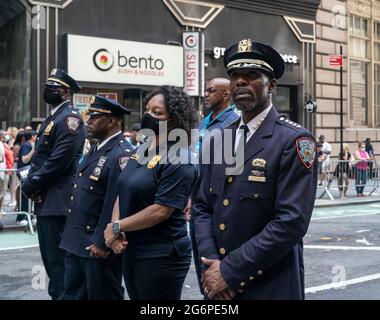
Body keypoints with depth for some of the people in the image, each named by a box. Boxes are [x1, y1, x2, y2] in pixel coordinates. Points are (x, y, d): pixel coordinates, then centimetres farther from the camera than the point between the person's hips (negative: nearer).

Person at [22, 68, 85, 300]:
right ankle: (58, 294, 28)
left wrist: (31, 184, -12)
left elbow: (58, 161, -20)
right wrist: (31, 182, 4)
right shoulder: (52, 117, 18)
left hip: (57, 202, -10)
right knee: (49, 257, 17)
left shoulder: (70, 118, -13)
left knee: (57, 259, -4)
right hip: (45, 200, 10)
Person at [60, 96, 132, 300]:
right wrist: (71, 233, 18)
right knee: (72, 295, 18)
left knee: (101, 296, 7)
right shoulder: (96, 149, 12)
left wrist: (102, 243, -20)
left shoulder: (121, 154, -20)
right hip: (76, 243, 9)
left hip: (98, 246, -9)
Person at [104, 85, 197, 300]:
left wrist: (117, 227, -13)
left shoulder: (178, 160, -16)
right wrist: (115, 231, -7)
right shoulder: (140, 150, 10)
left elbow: (161, 211, -22)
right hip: (132, 252, 8)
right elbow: (123, 194, 10)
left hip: (162, 256, -8)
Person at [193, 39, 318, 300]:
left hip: (271, 287, -5)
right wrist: (212, 263, -9)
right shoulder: (219, 141, 7)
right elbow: (203, 207, 7)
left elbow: (292, 222, -20)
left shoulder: (295, 141, -12)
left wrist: (230, 271, -18)